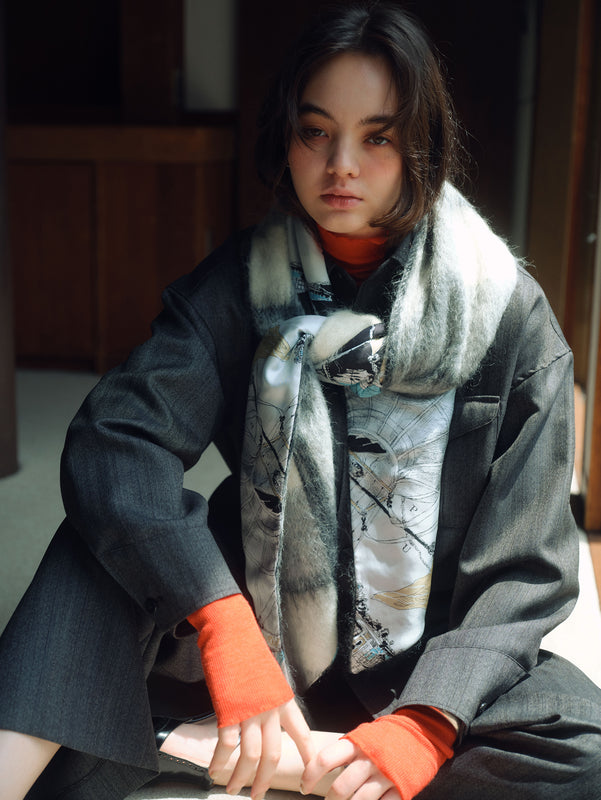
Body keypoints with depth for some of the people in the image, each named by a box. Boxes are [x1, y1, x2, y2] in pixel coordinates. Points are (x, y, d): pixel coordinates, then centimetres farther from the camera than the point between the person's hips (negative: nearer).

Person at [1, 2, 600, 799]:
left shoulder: (509, 315, -10)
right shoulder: (239, 284, -7)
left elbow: (525, 566, -11)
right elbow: (112, 440, -23)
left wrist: (426, 725, -25)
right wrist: (225, 627, -37)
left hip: (430, 663, 0)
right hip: (263, 629, 1)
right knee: (113, 540, -22)